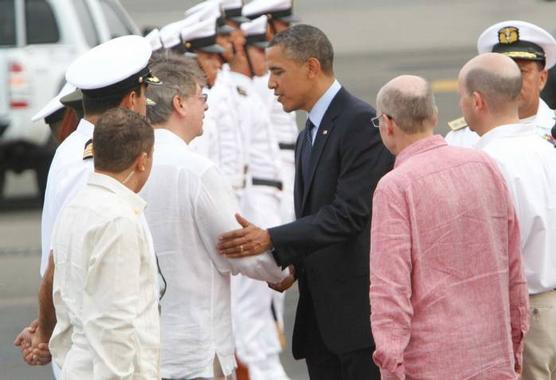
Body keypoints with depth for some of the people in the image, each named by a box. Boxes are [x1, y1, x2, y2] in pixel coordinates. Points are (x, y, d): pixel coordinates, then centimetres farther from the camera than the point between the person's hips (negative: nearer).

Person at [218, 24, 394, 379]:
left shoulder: (361, 122, -12)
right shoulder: (309, 136, 19)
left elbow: (349, 213, -20)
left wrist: (271, 240, -26)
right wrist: (291, 266, 2)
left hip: (360, 310, -9)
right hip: (321, 317, 9)